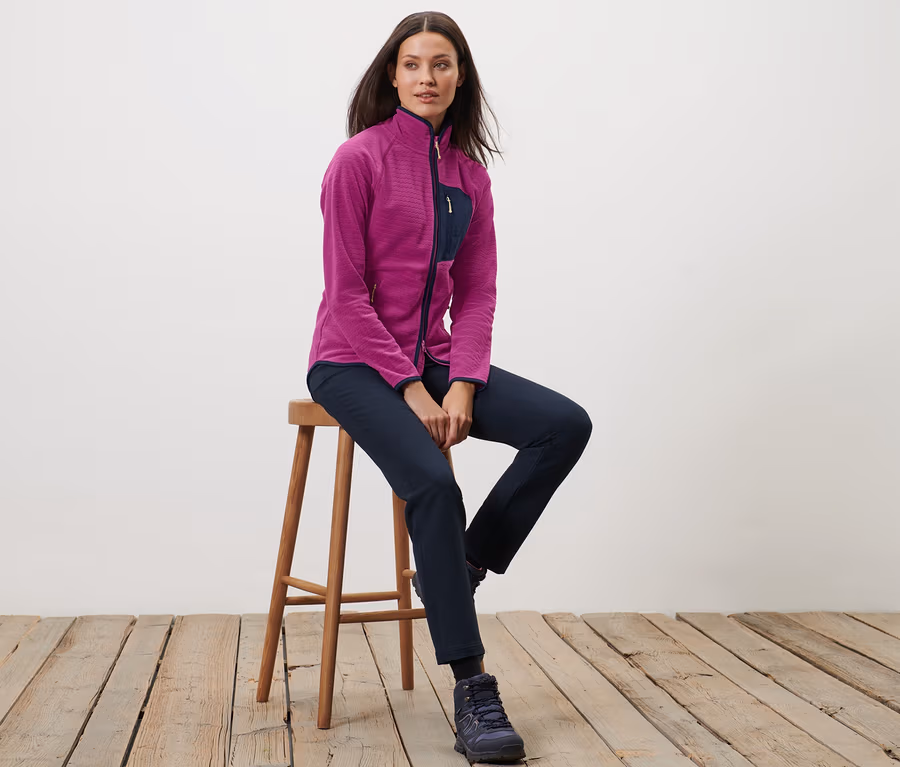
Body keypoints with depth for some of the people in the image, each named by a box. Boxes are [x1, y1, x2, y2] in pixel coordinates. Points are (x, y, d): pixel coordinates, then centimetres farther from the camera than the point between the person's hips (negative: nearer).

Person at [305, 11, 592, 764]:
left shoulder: (469, 171, 10)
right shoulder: (360, 158, -7)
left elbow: (477, 293, 6)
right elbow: (347, 292, -10)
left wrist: (462, 386, -10)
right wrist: (411, 390, -16)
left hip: (431, 358, 6)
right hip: (354, 362, -6)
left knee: (566, 425, -15)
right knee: (433, 483, -31)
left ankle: (462, 570, -3)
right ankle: (472, 688, -20)